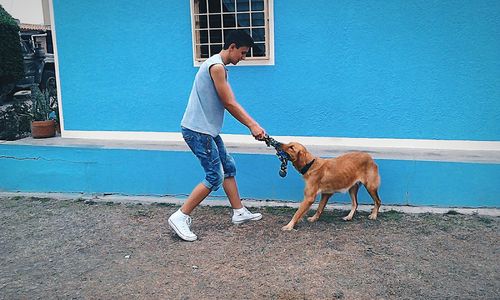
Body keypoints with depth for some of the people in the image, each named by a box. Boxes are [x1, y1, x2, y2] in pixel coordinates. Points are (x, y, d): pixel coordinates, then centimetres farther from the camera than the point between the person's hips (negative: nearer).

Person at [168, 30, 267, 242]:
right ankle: (180, 217, 0)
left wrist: (253, 125, 9)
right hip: (198, 131, -10)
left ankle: (239, 212, 26)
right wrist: (252, 125, -8)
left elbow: (231, 103, 15)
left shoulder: (218, 66, 16)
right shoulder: (217, 66, -17)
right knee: (215, 177, -7)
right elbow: (229, 104, -17)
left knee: (228, 167, 15)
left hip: (207, 130, 10)